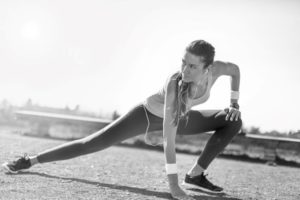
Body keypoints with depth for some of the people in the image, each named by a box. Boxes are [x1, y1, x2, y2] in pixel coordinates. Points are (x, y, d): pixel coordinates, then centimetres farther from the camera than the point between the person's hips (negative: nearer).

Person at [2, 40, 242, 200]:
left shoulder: (215, 69, -30)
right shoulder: (175, 82, -45)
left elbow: (235, 68, -1)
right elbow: (169, 135, -48)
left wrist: (234, 102, -6)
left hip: (180, 117, 6)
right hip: (147, 114, -5)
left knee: (233, 122, -5)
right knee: (91, 143, -11)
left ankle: (196, 174, 0)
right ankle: (29, 161, 4)